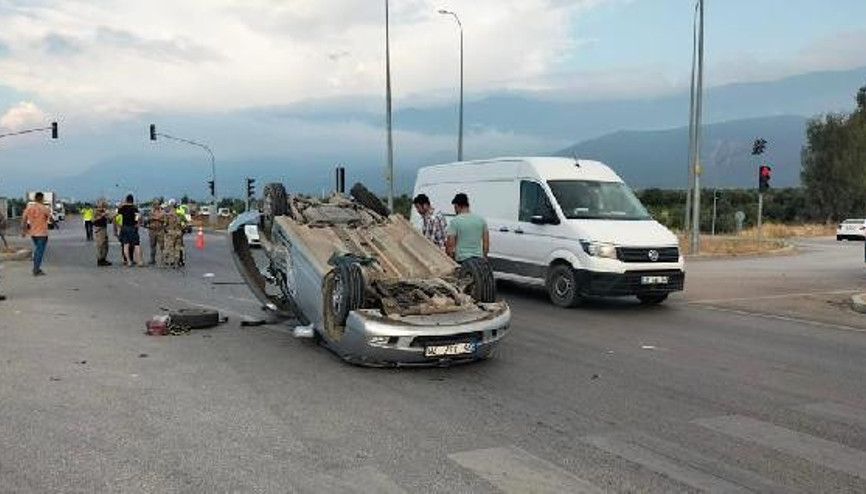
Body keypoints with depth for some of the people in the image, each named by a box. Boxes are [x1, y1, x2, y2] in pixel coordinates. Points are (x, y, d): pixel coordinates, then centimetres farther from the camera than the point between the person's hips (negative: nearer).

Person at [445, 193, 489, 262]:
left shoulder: (455, 221, -9)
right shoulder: (481, 219, 6)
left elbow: (450, 244, -11)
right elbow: (486, 242, 9)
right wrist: (483, 258, 19)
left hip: (461, 260, -4)